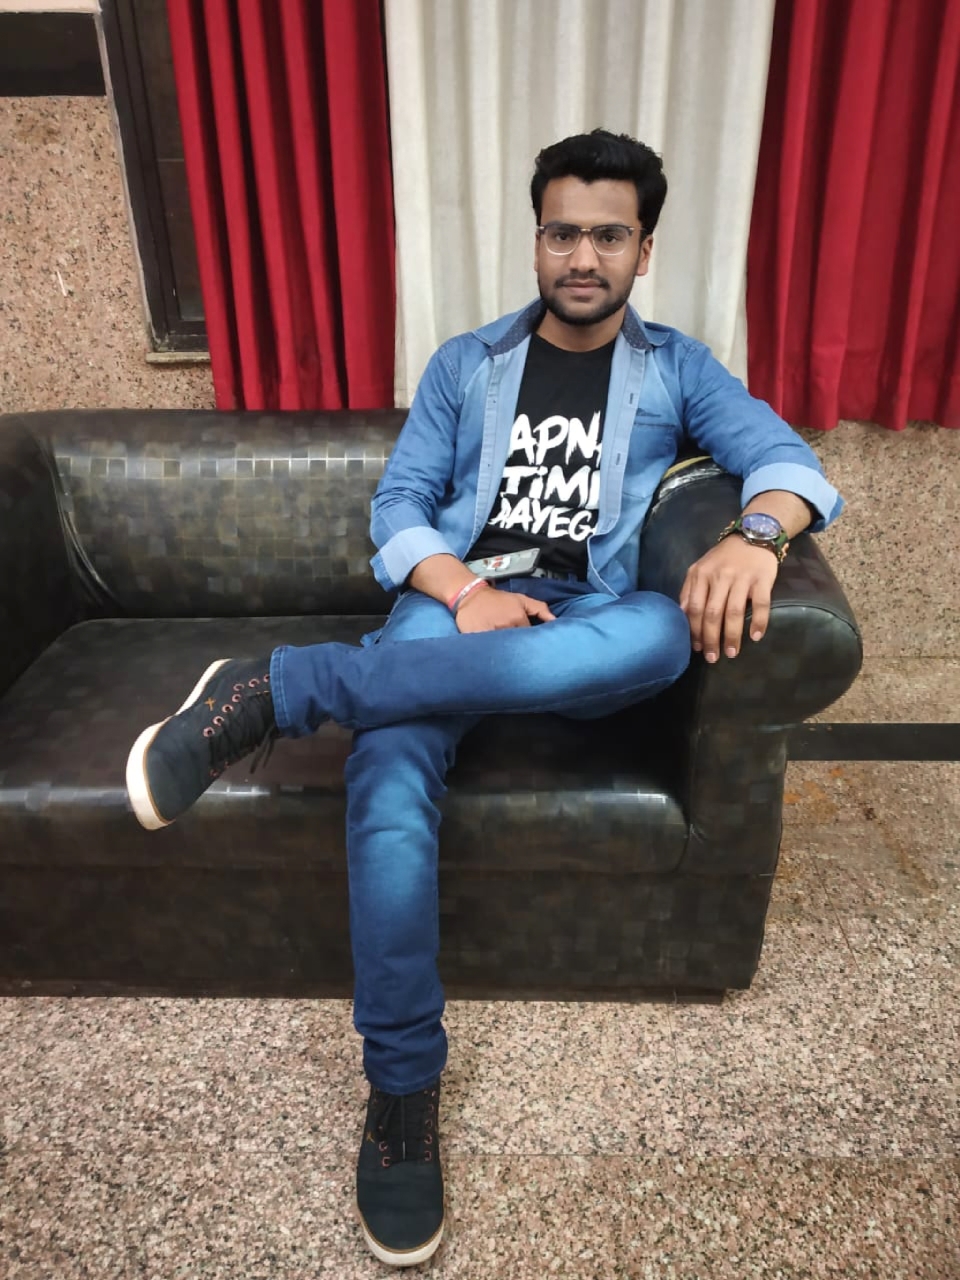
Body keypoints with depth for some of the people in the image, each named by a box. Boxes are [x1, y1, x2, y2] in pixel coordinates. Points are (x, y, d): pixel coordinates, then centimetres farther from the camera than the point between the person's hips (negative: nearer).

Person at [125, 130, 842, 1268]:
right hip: (453, 606, 0)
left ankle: (286, 688, -36)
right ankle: (402, 1088, -15)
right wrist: (463, 590, -13)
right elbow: (399, 503, 9)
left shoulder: (675, 366, 17)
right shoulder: (466, 363, 18)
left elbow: (791, 459, 3)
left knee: (667, 632, -38)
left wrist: (753, 531, -23)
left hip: (589, 627, 0)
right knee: (388, 789, -32)